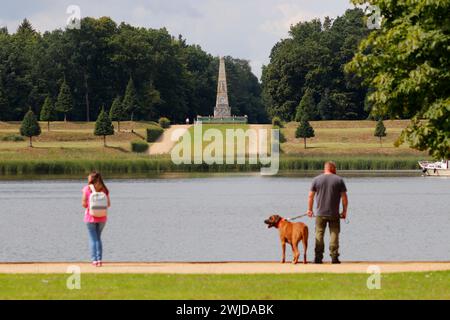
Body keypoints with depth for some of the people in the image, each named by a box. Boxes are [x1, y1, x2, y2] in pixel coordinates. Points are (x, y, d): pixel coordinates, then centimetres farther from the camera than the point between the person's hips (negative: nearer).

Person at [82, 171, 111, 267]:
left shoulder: (87, 189, -6)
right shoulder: (104, 190, 1)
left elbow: (84, 204, -7)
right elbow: (108, 204, 2)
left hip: (91, 217, -3)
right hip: (102, 217, 3)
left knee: (93, 238, 3)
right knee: (98, 237, 15)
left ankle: (94, 260, -3)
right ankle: (100, 259, 8)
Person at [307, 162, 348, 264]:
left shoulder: (317, 180, 3)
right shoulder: (339, 180, -1)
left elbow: (311, 196, 5)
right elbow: (344, 197, -2)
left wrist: (310, 209, 15)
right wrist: (344, 211, 7)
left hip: (320, 213, 1)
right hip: (334, 214, -1)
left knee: (319, 234, 5)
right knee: (334, 234, 3)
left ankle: (318, 257, 1)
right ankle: (334, 257, -3)